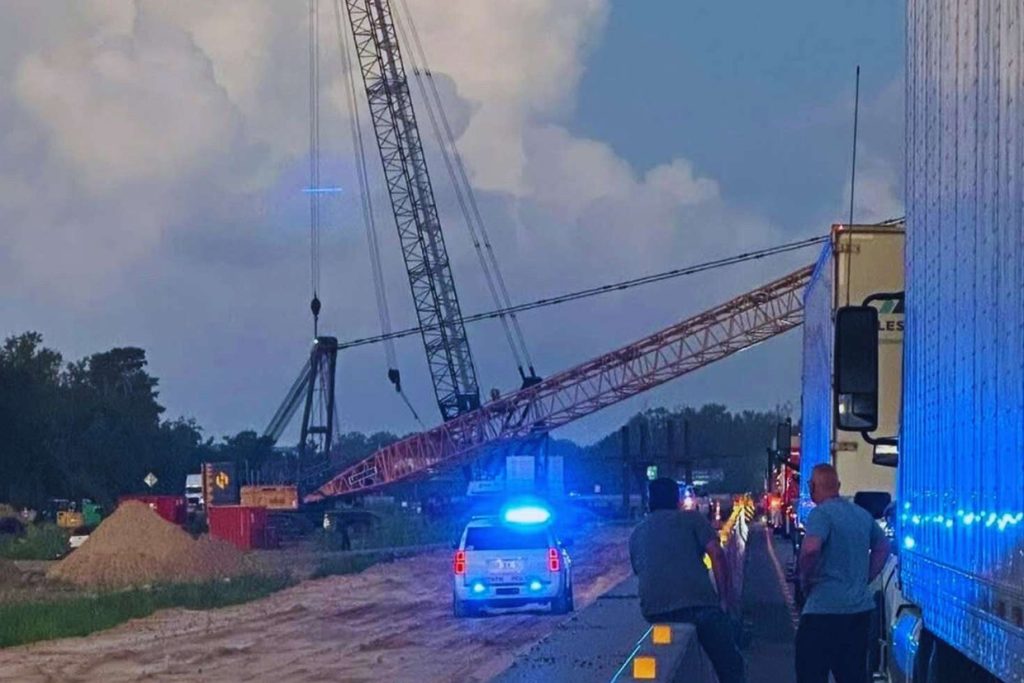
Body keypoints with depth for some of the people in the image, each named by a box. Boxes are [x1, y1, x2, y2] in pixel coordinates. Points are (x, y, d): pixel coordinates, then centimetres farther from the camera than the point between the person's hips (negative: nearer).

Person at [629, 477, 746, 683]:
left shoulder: (636, 534, 24)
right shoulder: (692, 519, 12)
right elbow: (716, 554, -1)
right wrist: (724, 599, 1)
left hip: (654, 610, 4)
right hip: (698, 603, -4)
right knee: (730, 666, 3)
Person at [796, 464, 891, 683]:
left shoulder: (821, 513, -12)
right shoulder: (862, 514, 13)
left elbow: (811, 549, -28)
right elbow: (883, 547, 24)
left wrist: (805, 580, -11)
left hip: (824, 609, -8)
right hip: (861, 608, 8)